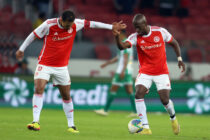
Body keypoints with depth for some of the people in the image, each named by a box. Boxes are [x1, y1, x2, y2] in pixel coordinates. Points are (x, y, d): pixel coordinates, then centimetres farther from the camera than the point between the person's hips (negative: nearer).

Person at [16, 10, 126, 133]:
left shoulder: (75, 24, -9)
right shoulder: (49, 25, -17)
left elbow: (91, 24, 3)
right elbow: (33, 35, -5)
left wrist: (111, 27, 5)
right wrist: (21, 49, 5)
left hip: (61, 67, 3)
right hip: (44, 64, -3)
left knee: (66, 96, 7)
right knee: (39, 89, -21)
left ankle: (71, 125, 18)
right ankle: (36, 122, -22)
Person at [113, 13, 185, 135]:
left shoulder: (160, 32, -10)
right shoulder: (135, 37, -11)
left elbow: (174, 43, 6)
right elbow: (122, 46, -29)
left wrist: (180, 59, -2)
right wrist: (117, 36, -48)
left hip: (161, 72, -1)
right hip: (145, 72, 1)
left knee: (165, 100, -8)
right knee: (139, 94, -21)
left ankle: (173, 117, 28)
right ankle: (146, 128, -16)